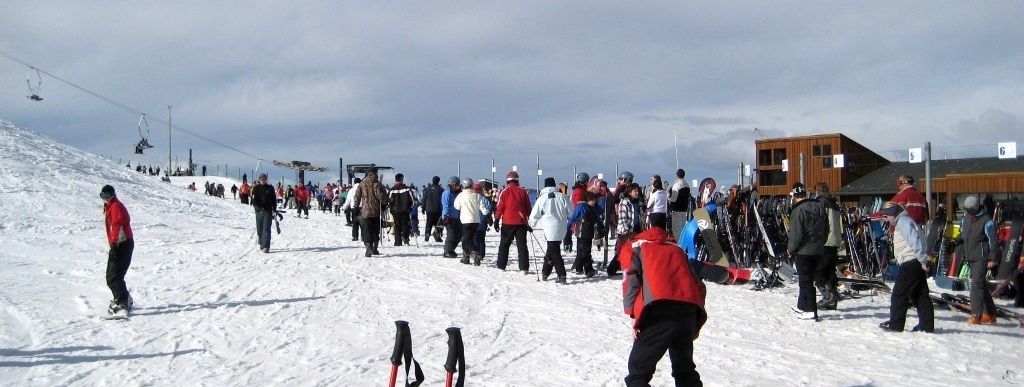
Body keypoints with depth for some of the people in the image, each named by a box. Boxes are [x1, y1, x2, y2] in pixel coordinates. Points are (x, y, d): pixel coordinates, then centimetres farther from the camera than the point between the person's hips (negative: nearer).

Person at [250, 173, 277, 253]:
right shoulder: (256, 188, 5)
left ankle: (266, 246, -16)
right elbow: (254, 199, 0)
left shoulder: (270, 188, 6)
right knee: (259, 228, 9)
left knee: (266, 228, -11)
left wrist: (274, 209, 4)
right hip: (259, 211, 2)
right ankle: (261, 244, 27)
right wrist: (257, 206, -17)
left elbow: (274, 199, 9)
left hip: (268, 211, -2)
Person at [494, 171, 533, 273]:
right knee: (522, 245, 2)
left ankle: (501, 264, 18)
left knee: (504, 244, 13)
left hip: (507, 222, -1)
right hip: (521, 222, 1)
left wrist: (496, 220, 1)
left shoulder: (504, 191, -3)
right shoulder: (523, 191, 3)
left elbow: (500, 207, -5)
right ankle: (524, 267, -5)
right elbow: (528, 208, 7)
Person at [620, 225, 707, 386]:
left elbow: (631, 282, 1)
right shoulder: (675, 248, 33)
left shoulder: (631, 247, 20)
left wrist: (634, 316, -2)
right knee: (685, 369, 22)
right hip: (689, 311, 5)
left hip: (659, 311, -5)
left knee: (638, 370, 1)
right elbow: (699, 286, 24)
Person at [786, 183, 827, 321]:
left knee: (805, 280, -2)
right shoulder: (819, 207, 8)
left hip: (803, 252, -8)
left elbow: (796, 234, -19)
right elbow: (826, 229, 14)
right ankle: (802, 306, 30)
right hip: (817, 251, 8)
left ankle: (810, 311, -3)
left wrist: (791, 248, -4)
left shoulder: (798, 211, -18)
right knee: (808, 279, 18)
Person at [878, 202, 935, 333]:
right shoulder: (904, 221, 23)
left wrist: (922, 260, -23)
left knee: (899, 293, -5)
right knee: (920, 295, 10)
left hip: (911, 263, -10)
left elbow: (915, 241, -20)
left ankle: (895, 324, -2)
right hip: (916, 263, 10)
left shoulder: (903, 222, -10)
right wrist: (922, 261, 19)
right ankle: (927, 325, 11)